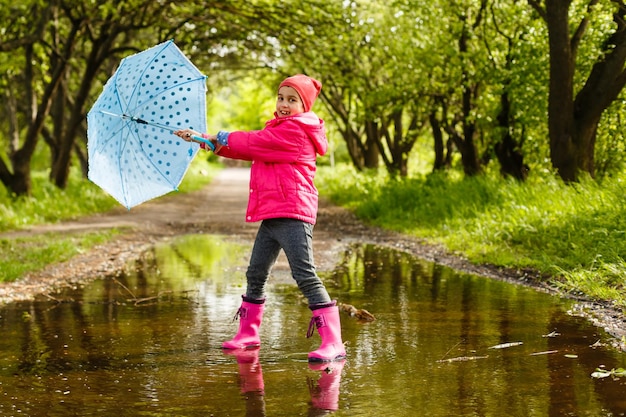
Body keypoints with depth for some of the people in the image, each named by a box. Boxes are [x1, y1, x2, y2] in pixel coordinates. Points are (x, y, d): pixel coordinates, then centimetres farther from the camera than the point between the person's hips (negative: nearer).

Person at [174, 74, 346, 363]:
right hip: (271, 216, 10)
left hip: (292, 213, -10)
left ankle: (333, 343, -17)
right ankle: (248, 333, 29)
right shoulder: (278, 129, 22)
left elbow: (255, 142, -12)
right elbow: (250, 151, 17)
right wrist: (210, 142, 5)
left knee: (305, 274, -16)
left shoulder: (296, 129, -8)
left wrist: (218, 138, 0)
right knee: (256, 274, 15)